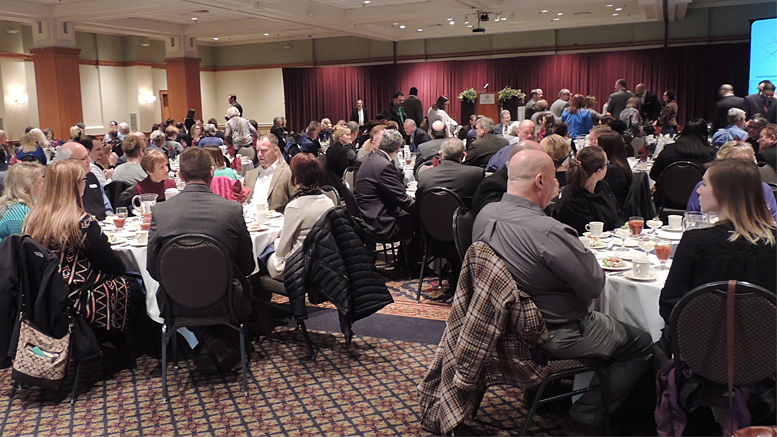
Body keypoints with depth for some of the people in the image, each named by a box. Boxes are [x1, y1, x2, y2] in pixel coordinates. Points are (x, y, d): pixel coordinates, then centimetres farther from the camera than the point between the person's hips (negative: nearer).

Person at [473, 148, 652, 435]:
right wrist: (584, 253, -5)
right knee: (641, 345, 10)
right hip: (557, 336, -9)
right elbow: (595, 285, -23)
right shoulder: (548, 231, -33)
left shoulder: (485, 214, -7)